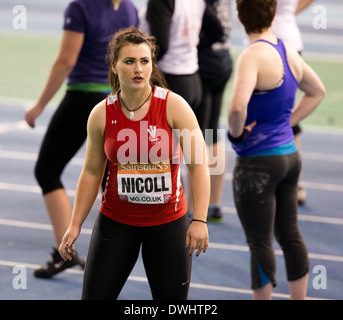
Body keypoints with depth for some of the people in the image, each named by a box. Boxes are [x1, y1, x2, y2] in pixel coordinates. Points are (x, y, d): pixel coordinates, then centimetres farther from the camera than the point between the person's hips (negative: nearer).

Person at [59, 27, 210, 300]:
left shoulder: (174, 106, -11)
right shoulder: (102, 114, -4)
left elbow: (199, 166, -12)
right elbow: (91, 173, 7)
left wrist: (199, 220, -21)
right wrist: (75, 225, 4)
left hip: (168, 222, -1)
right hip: (115, 222, 2)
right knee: (95, 296, -3)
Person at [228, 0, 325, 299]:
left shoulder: (253, 56, -19)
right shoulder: (289, 52, 6)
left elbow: (237, 106, -35)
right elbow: (317, 92, 23)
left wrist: (235, 131, -14)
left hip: (258, 162, -8)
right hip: (289, 154, 8)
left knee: (260, 243, 0)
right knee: (290, 235, 17)